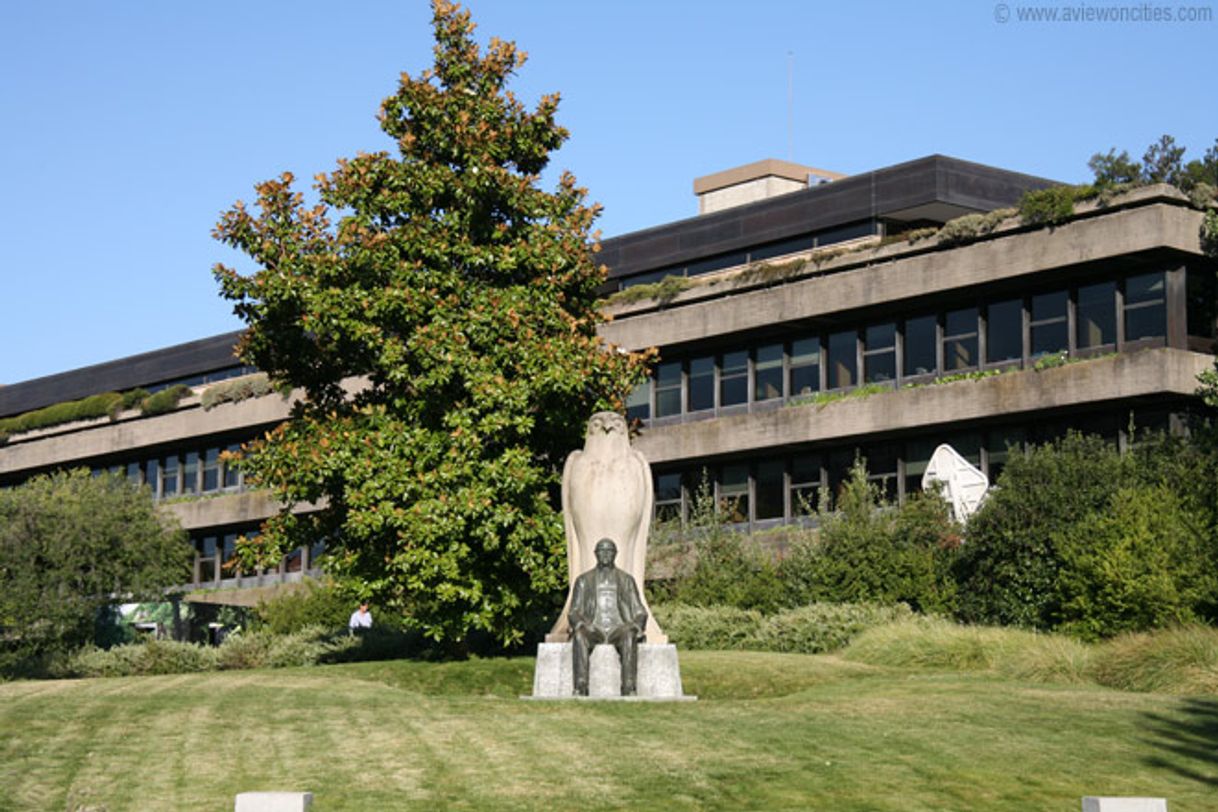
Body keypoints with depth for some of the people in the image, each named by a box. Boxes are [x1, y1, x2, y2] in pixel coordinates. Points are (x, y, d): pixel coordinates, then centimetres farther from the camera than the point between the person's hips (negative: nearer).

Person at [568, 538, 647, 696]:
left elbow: (639, 612, 14)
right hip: (593, 629, 0)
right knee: (579, 636, -35)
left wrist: (636, 625, -10)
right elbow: (574, 612, 10)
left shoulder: (626, 580, 17)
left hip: (618, 629, 0)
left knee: (629, 636, -37)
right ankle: (580, 688, -44)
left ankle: (629, 689, -46)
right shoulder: (583, 581, 16)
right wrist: (580, 624, -13)